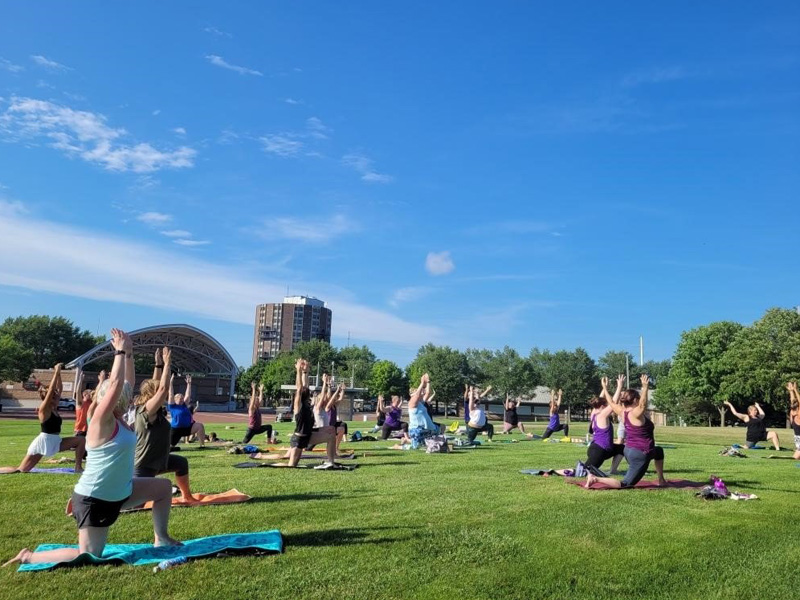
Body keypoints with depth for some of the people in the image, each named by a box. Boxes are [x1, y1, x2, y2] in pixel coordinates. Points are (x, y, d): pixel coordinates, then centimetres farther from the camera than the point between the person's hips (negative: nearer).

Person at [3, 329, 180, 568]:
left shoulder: (118, 419, 3)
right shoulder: (102, 421, -20)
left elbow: (128, 383, 7)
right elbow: (115, 383, -30)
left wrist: (128, 353, 3)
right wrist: (120, 351, -24)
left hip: (119, 492, 9)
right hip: (94, 499, -9)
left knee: (164, 487, 14)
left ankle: (161, 538, 22)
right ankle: (29, 556, 15)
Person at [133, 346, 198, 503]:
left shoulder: (153, 410, 3)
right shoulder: (147, 410, -22)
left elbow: (157, 385, 11)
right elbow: (164, 387, -31)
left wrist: (160, 364, 5)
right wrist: (167, 363, -24)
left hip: (155, 460, 11)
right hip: (143, 466, -10)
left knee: (182, 463, 27)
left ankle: (186, 496, 40)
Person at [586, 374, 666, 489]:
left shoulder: (623, 412, 1)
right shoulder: (635, 413, -21)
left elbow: (612, 403, 15)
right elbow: (643, 404, -41)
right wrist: (645, 387, -50)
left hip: (629, 450, 10)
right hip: (640, 454, -10)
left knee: (659, 451, 34)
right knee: (625, 484, -4)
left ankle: (661, 480, 39)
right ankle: (595, 478, -16)